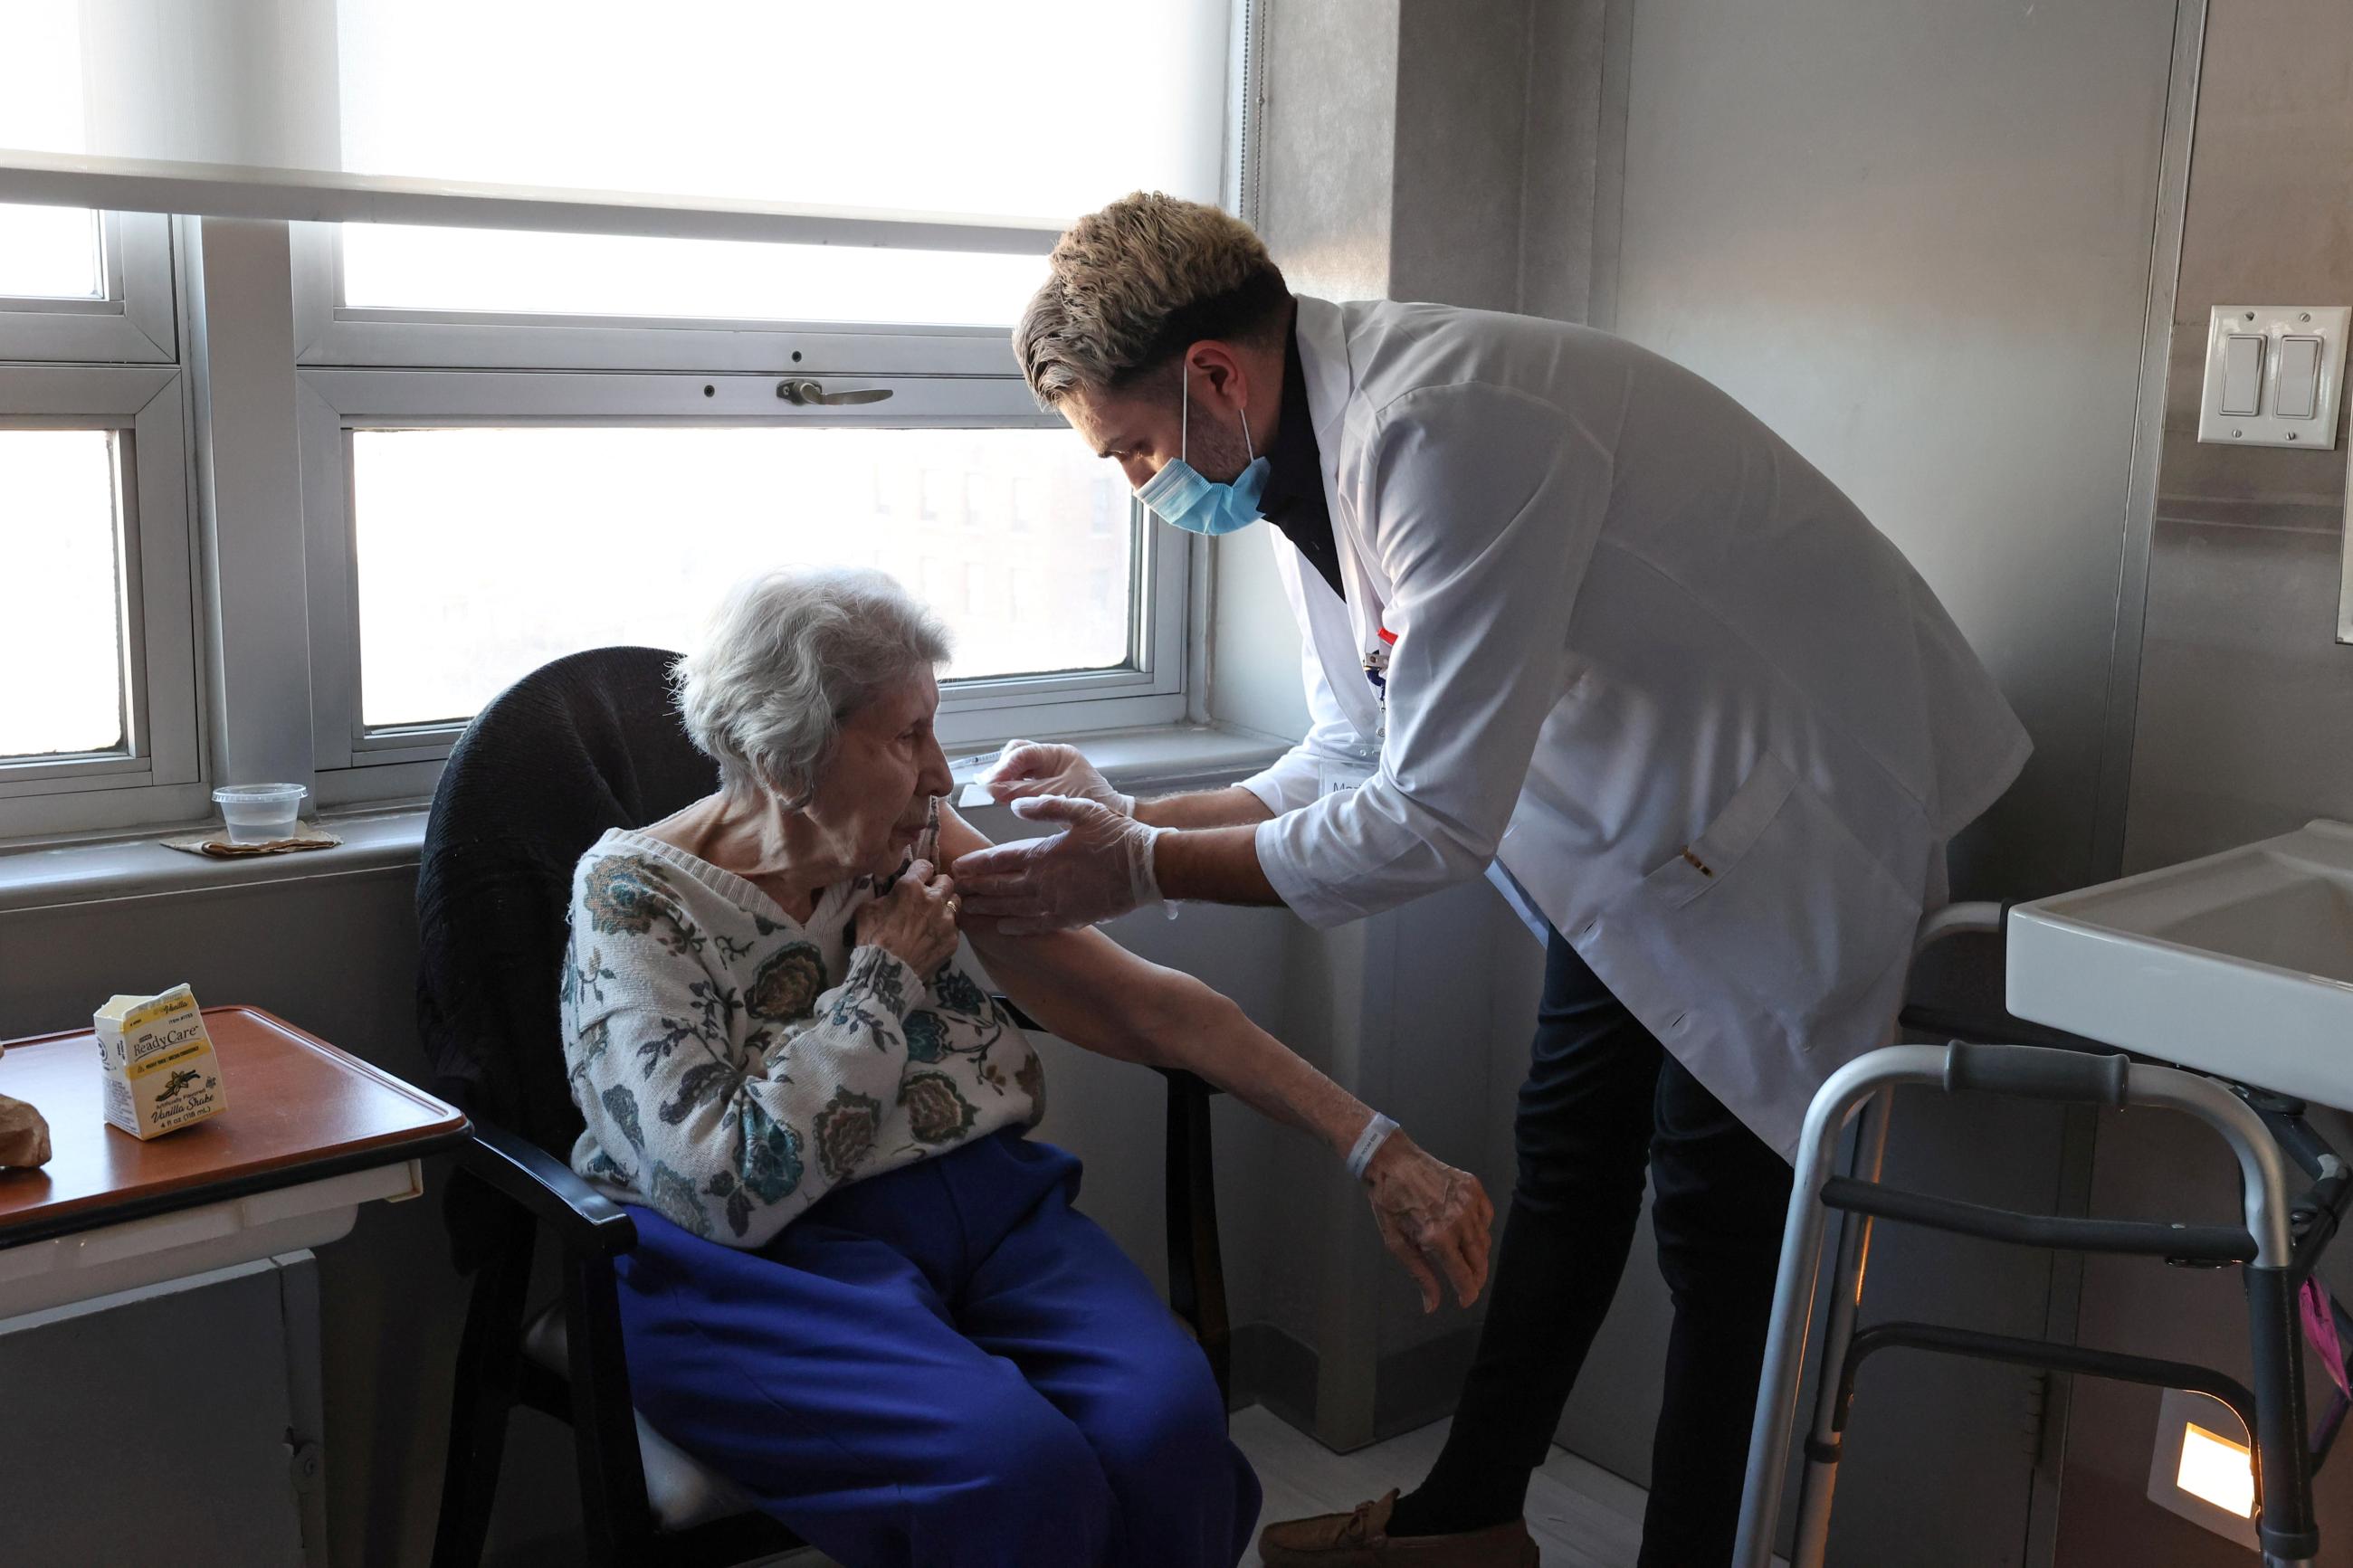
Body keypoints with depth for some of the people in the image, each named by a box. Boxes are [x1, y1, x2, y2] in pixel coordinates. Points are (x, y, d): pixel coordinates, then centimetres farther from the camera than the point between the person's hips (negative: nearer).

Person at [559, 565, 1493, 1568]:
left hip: (979, 1203, 5)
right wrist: (883, 976, -11)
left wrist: (1377, 1151, -2)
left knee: (1170, 1420, -25)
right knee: (1019, 1465, -32)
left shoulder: (921, 842, 5)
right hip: (766, 1263, -4)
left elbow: (1142, 1004, 3)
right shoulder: (635, 899, -9)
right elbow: (734, 1188, -18)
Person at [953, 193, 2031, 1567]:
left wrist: (1142, 869, -24)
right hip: (1645, 810, 10)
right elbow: (1362, 763, 6)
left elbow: (1432, 823, -32)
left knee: (1726, 1211, -4)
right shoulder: (1311, 457, -1)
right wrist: (1128, 813, -4)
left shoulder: (1441, 427, -33)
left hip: (1806, 799, -9)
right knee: (1569, 1151, 16)